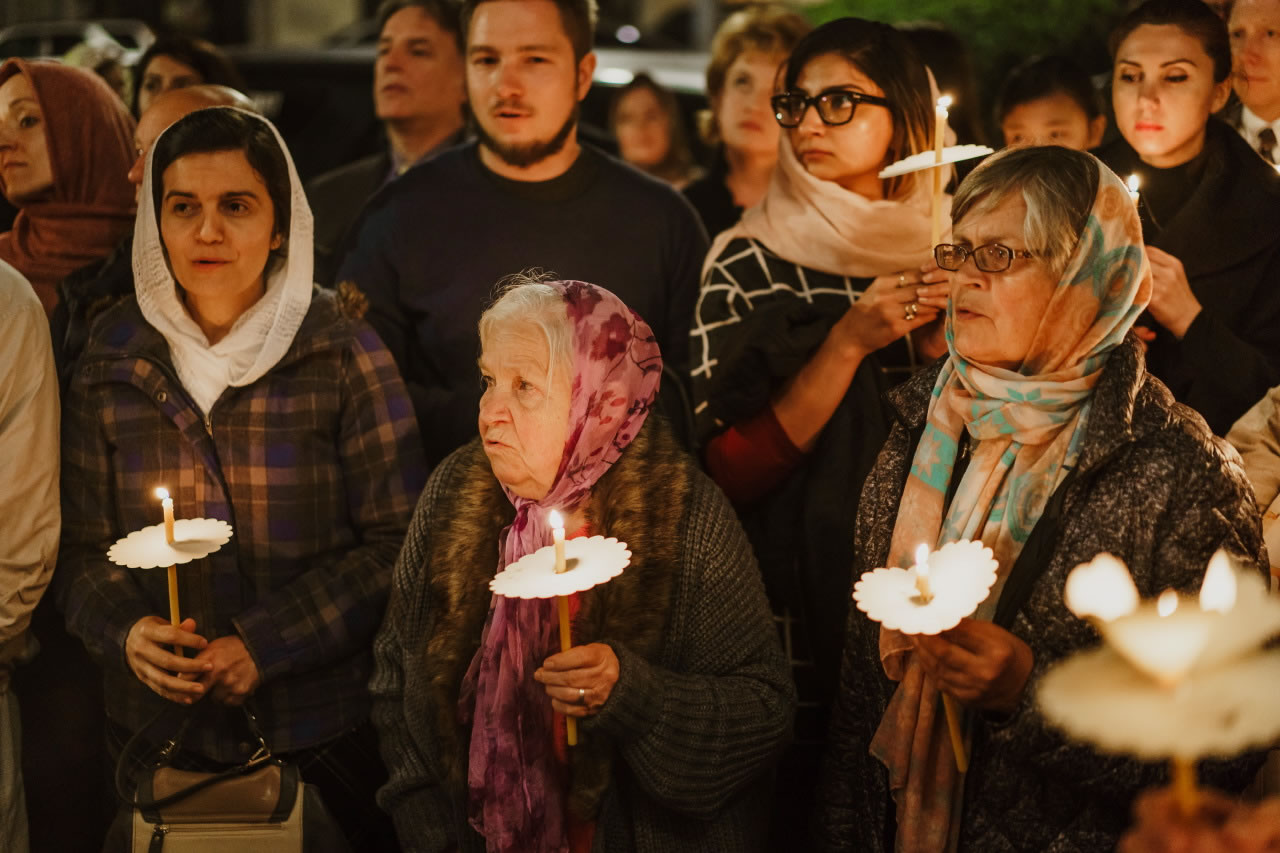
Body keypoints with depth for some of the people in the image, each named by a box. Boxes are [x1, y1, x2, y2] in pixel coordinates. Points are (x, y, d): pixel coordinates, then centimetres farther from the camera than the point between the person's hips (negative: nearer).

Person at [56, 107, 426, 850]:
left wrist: (266, 644, -16)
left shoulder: (344, 355, -5)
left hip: (322, 732, -2)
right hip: (157, 727, 2)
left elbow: (397, 541, -8)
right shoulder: (113, 365, 3)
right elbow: (83, 549, 6)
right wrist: (126, 630, -15)